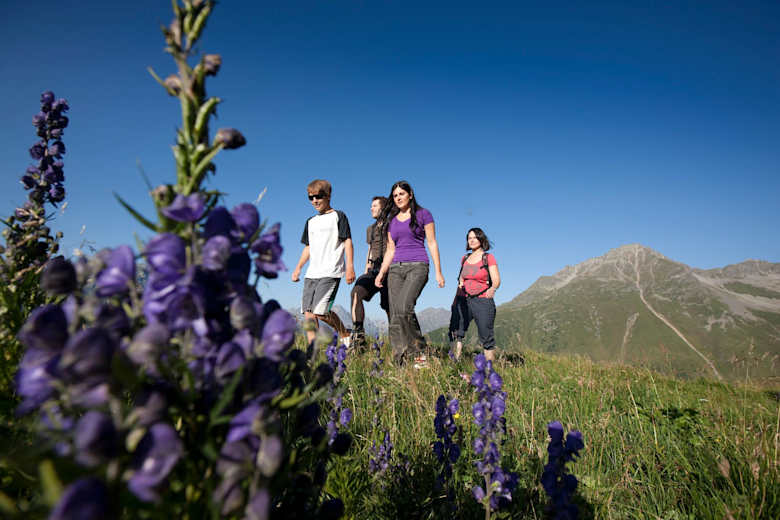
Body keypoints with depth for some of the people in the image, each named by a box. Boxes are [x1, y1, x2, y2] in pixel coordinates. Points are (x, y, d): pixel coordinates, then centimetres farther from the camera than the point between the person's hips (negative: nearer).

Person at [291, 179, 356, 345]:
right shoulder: (310, 222, 20)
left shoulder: (338, 216, 3)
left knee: (320, 311, -16)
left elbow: (347, 241, -2)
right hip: (311, 273, 7)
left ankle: (344, 333, 9)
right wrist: (298, 267, 15)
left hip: (331, 272, -6)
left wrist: (350, 266, -12)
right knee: (308, 313, -1)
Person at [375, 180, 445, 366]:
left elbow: (432, 243, 3)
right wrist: (381, 273, 8)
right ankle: (400, 361, 0)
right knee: (395, 316, -4)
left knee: (404, 306, -26)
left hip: (417, 266, -5)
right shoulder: (392, 220, 18)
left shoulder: (423, 214, 6)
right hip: (395, 268, 5)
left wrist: (438, 271, -3)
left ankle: (419, 352, -11)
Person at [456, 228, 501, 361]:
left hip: (483, 301, -4)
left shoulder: (488, 258, -1)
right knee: (456, 334, -8)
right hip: (465, 300, 4)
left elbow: (497, 280, -8)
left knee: (486, 338, -2)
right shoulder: (464, 258, 13)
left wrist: (492, 289, -29)